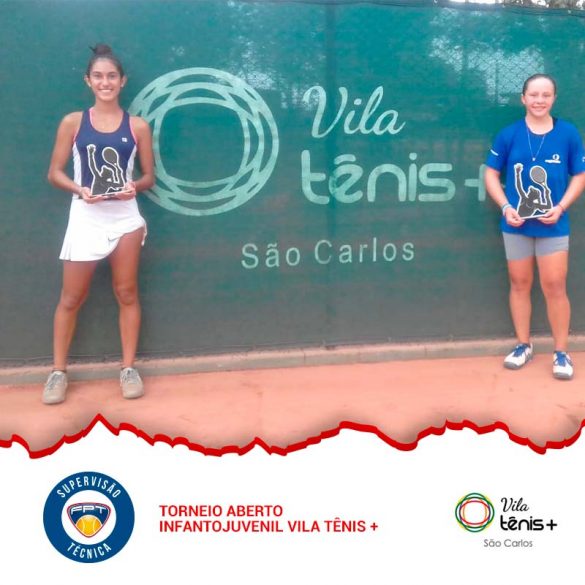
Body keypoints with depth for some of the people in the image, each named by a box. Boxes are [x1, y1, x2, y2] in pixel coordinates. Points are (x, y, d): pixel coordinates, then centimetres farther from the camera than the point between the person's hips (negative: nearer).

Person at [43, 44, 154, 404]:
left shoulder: (138, 126, 0)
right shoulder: (72, 123, 0)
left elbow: (149, 177, 4)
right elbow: (55, 173, 1)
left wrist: (134, 187, -17)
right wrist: (80, 189, -17)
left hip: (125, 217, 0)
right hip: (86, 219, 0)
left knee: (127, 294, 8)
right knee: (71, 298, 6)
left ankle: (129, 368, 20)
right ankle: (59, 371, 19)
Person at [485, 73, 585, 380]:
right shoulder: (508, 134, -3)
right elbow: (491, 174, 1)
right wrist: (506, 207, -11)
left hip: (553, 226, -1)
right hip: (516, 225, 1)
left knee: (554, 286, 1)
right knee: (519, 284, 11)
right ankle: (523, 345, 25)